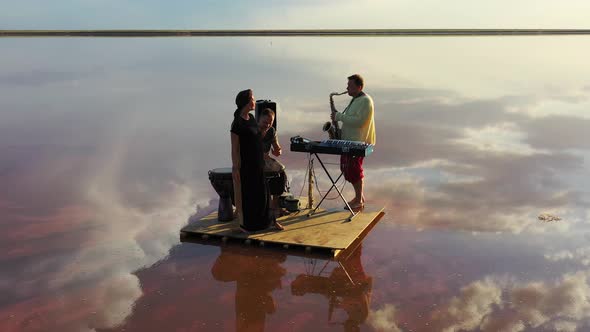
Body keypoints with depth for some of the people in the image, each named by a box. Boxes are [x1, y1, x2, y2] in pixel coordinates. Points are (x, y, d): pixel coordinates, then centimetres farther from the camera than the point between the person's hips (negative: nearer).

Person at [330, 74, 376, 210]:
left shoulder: (365, 101, -15)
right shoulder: (355, 100, 17)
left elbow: (359, 121, -24)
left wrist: (339, 116, -20)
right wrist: (337, 114, 6)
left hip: (358, 142, -10)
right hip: (348, 140, 10)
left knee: (354, 170, -5)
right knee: (346, 168, 13)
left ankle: (359, 201, 7)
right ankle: (359, 196, 25)